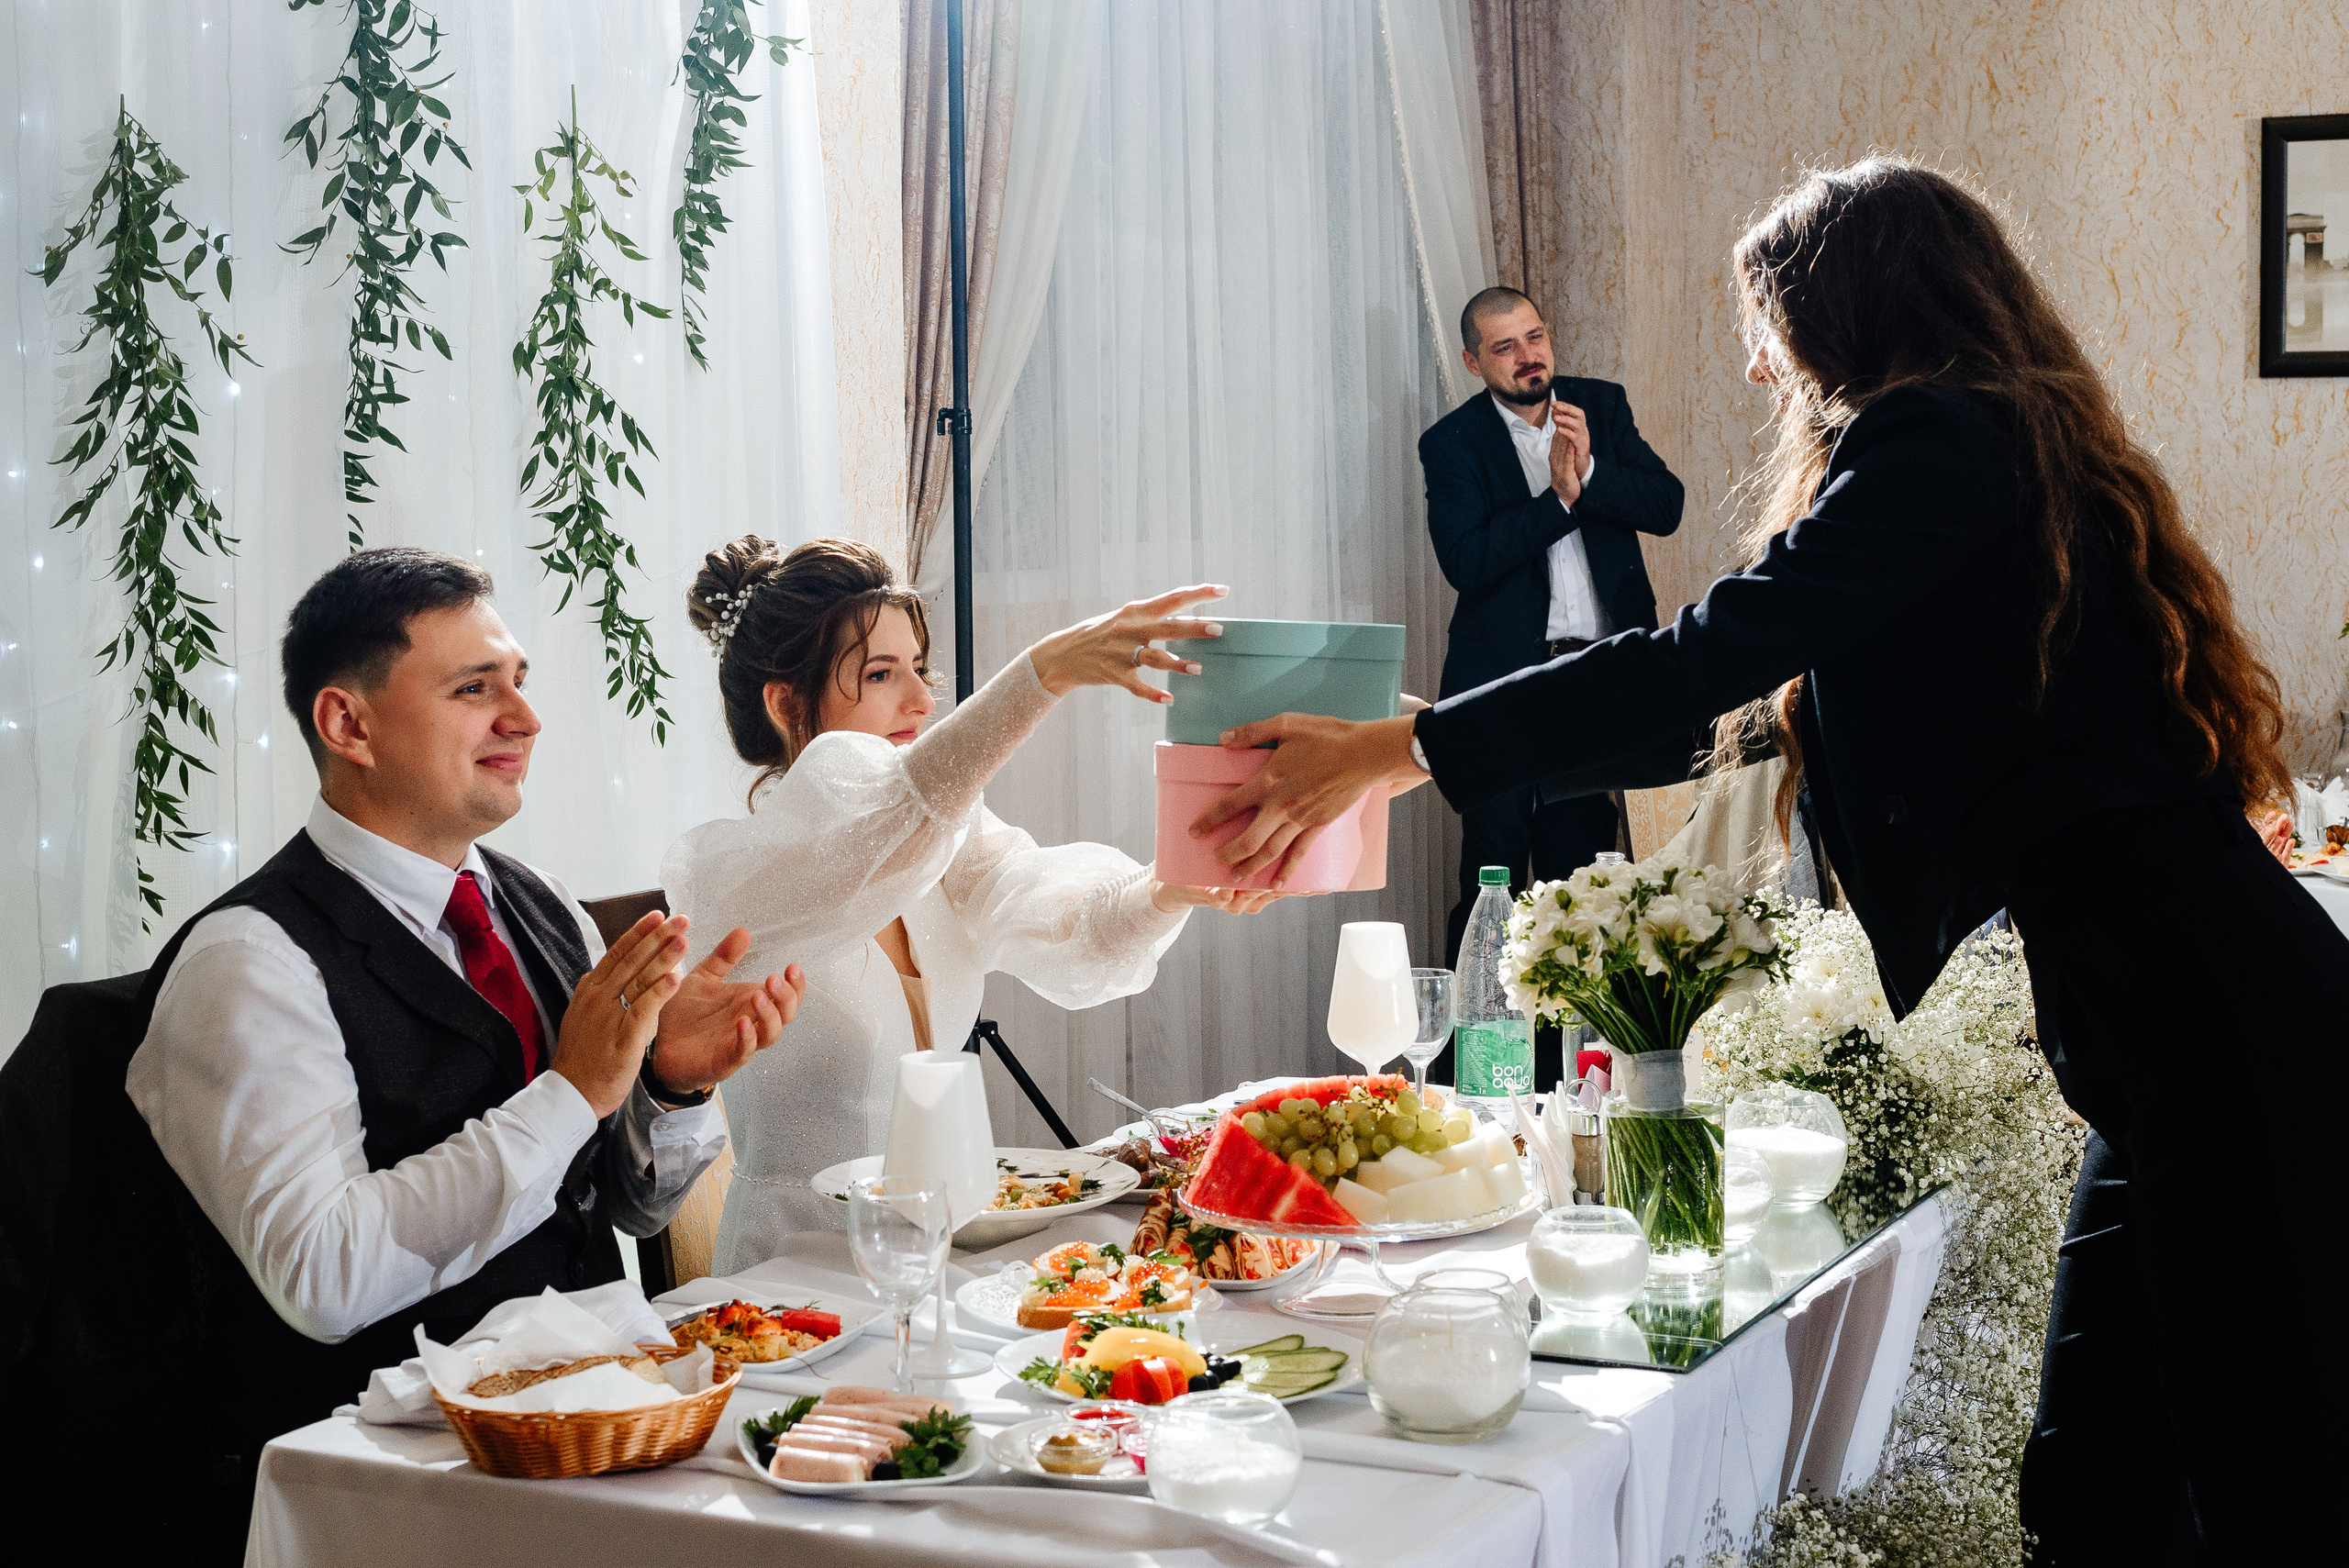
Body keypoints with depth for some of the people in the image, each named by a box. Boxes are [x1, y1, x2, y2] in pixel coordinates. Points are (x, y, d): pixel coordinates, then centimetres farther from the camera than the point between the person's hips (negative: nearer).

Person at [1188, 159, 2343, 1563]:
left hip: (2222, 1037, -10)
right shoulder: (2011, 447, 21)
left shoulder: (1934, 446, -9)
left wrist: (1395, 749, -9)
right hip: (2191, 1028, 10)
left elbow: (1714, 652, -15)